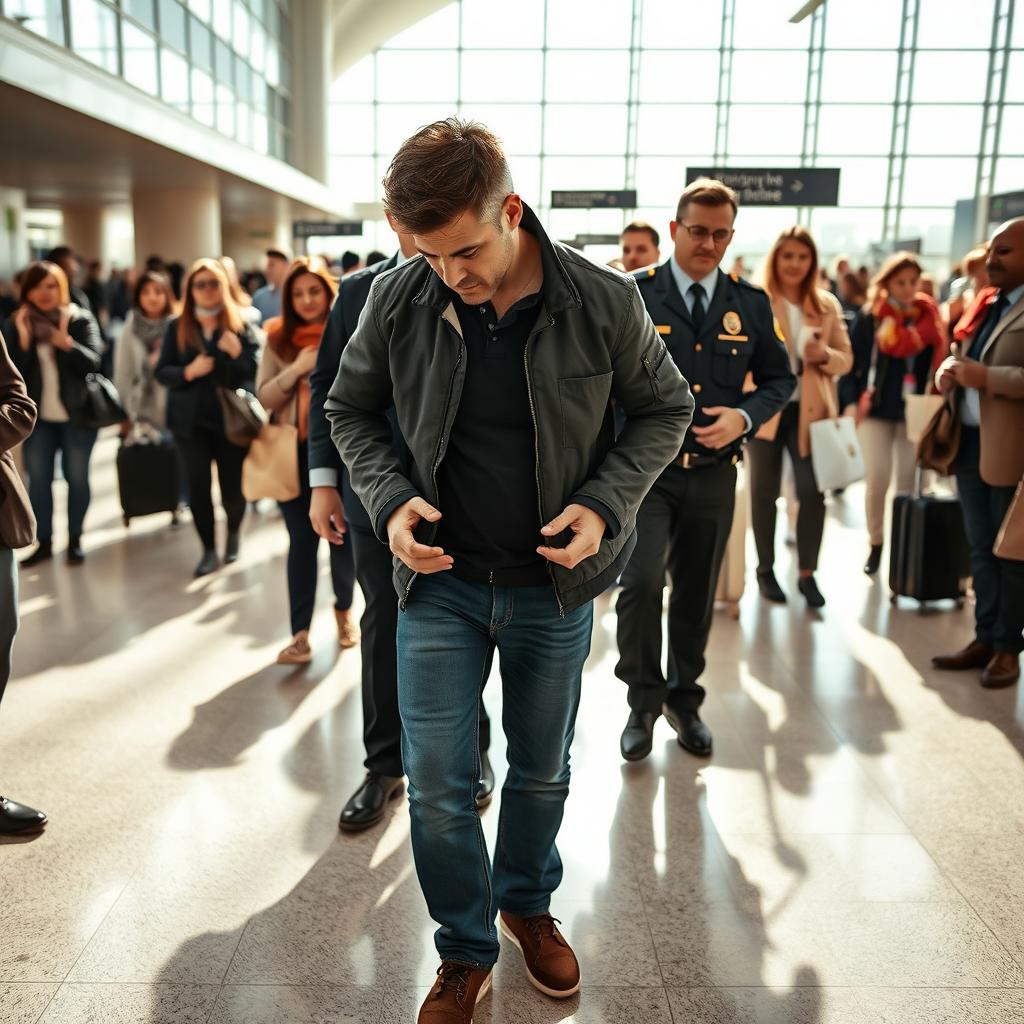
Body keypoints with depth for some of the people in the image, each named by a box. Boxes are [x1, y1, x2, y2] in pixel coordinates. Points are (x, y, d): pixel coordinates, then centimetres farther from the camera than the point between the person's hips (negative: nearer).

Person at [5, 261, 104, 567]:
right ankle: (44, 542, 17)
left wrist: (66, 341, -29)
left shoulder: (81, 319, -5)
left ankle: (75, 539, 18)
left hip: (77, 415, -2)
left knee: (77, 477, 6)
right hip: (38, 416, 2)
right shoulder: (16, 324, 2)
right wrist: (23, 340, -18)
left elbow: (92, 363, -14)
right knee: (38, 479, 6)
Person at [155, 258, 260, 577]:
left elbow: (259, 371, -5)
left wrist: (238, 353, -22)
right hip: (191, 420, 1)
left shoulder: (241, 325, -1)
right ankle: (209, 550, 15)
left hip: (232, 418, -1)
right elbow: (161, 372, 2)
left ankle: (233, 535, 35)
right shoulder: (177, 327, 4)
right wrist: (189, 371, -17)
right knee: (198, 485, 0)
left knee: (233, 486, 4)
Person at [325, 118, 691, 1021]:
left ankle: (528, 904, 46)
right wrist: (388, 499, -11)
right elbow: (352, 410, 6)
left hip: (554, 583, 0)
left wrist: (605, 503, -15)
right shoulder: (397, 301, -9)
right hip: (441, 578, 1)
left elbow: (665, 409, 1)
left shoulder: (604, 302, -13)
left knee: (543, 771, 17)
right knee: (437, 784, 3)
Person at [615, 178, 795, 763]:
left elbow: (780, 378, 11)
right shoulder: (632, 294, -4)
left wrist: (745, 416, -8)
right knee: (642, 582, -16)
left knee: (697, 594, 13)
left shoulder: (751, 303, 4)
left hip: (714, 474, 3)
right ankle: (644, 702, 8)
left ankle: (684, 698, 34)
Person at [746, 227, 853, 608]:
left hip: (810, 409, 2)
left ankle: (807, 573, 10)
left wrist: (824, 355, -13)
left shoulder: (827, 304, 6)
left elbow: (845, 359, 8)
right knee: (765, 490, 9)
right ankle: (765, 569, 24)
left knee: (812, 491, -4)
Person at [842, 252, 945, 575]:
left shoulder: (930, 315, 3)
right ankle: (875, 545, 15)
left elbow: (938, 361, 5)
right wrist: (852, 401, -8)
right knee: (876, 479, -1)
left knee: (910, 481, 7)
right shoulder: (871, 316, -2)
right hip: (877, 409, -2)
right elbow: (853, 361, -1)